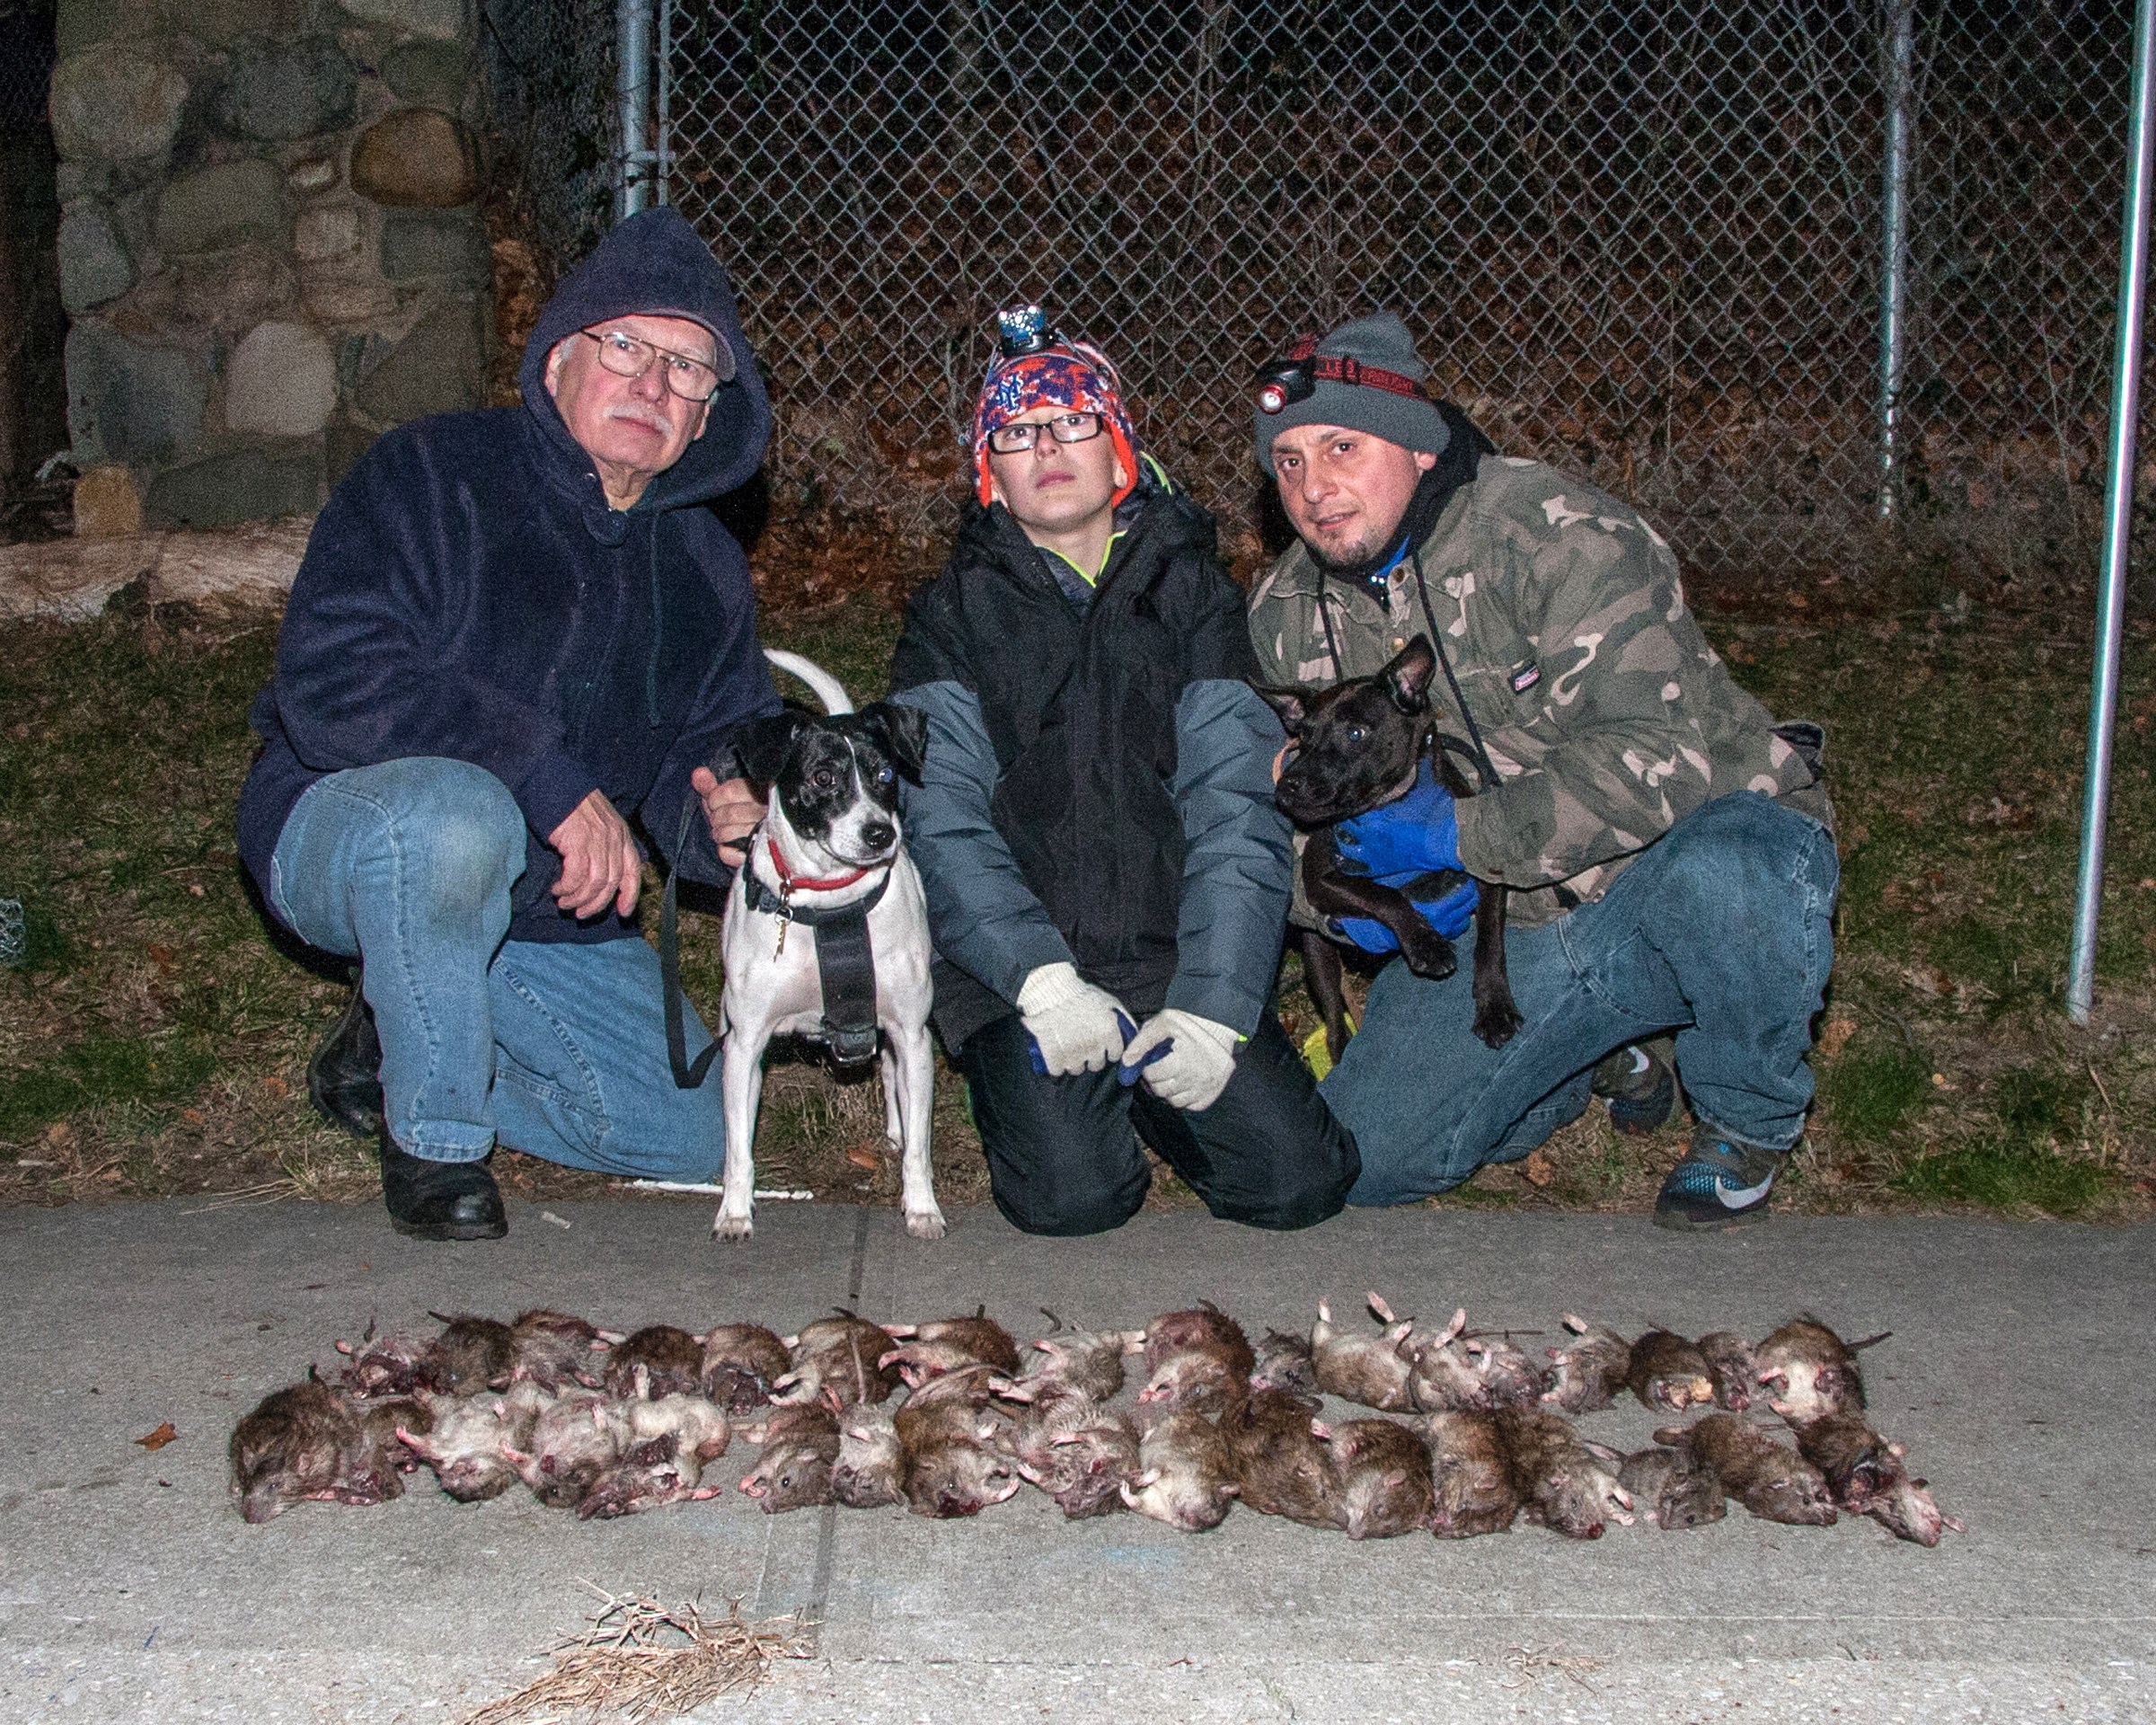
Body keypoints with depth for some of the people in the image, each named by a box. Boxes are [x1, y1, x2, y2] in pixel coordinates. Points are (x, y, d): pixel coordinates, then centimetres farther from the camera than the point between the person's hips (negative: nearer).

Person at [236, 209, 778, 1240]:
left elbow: (713, 756, 8)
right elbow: (330, 680, -27)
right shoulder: (433, 476, -15)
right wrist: (553, 778, -33)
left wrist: (724, 823, -19)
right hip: (338, 835, -6)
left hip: (542, 905, 6)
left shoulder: (703, 568, 4)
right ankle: (434, 1141, -17)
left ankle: (396, 1042, 18)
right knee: (454, 811, -42)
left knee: (684, 1141, -2)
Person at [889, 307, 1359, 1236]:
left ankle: (1148, 1086, 14)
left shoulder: (1190, 593, 10)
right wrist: (1039, 976, -21)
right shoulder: (954, 613, 7)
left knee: (1299, 1181, -14)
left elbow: (1237, 811, -1)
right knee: (1073, 1193, -23)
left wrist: (1212, 1005, -14)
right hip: (1017, 974, -1)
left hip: (1177, 960, 2)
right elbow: (943, 821, -5)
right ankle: (1015, 1082, 10)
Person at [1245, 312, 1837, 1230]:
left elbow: (1658, 755, -31)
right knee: (1361, 1161, -10)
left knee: (1720, 879, -42)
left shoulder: (1558, 533, -20)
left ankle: (1750, 1119, -7)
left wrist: (1465, 836, -31)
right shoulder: (1286, 613, 0)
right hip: (1508, 934, 5)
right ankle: (1605, 1047, 17)